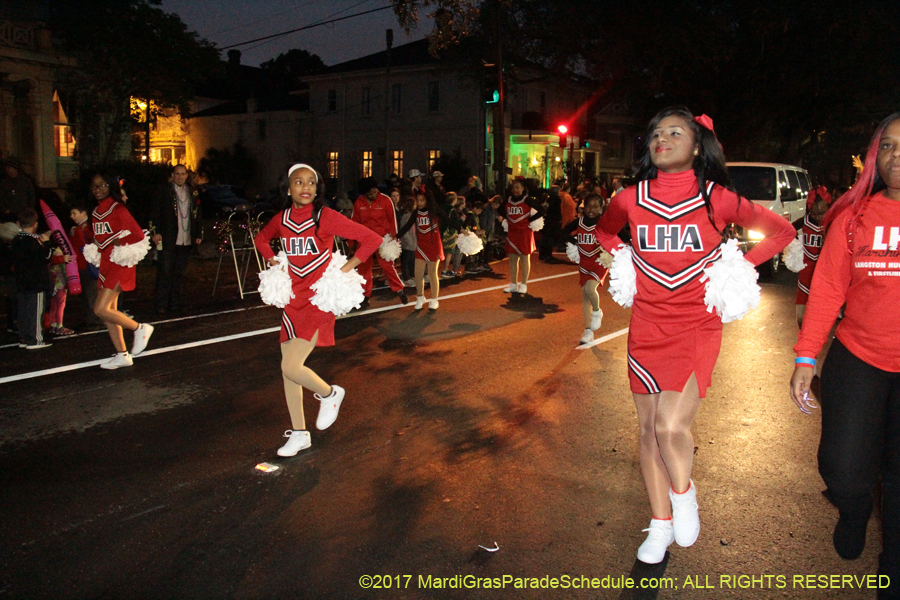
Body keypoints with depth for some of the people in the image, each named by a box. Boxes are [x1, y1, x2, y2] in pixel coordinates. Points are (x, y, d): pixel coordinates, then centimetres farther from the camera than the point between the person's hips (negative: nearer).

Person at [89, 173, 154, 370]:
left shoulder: (118, 209, -10)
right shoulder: (96, 212, 13)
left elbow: (138, 236, -14)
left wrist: (118, 243, -14)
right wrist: (92, 250, 4)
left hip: (119, 264, -8)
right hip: (104, 264, 8)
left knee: (101, 309, -16)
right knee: (109, 311, 8)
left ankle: (140, 328, 3)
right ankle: (122, 355, 16)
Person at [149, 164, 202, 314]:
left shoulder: (192, 192, 15)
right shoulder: (164, 191, 1)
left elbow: (197, 214, 20)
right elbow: (154, 212, -1)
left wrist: (199, 234, 13)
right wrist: (155, 232, -9)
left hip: (186, 240, 4)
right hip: (167, 240, -4)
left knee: (178, 273, 9)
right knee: (165, 272, -5)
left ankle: (175, 302, 16)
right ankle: (161, 304, -1)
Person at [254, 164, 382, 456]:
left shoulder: (326, 217, -11)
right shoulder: (281, 219, 4)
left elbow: (372, 238, -12)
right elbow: (261, 238, 27)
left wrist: (345, 269, -12)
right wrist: (272, 261, 10)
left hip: (319, 301, -6)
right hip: (292, 300, 6)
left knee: (291, 367, -16)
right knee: (288, 369, 9)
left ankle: (329, 394, 16)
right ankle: (299, 434, 24)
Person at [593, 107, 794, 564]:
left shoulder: (716, 198, -4)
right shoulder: (631, 199, 2)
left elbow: (780, 231, 7)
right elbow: (604, 232, 24)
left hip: (696, 326, -3)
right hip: (645, 326, 3)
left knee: (671, 426, -16)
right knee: (649, 428, 9)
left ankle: (683, 492, 18)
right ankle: (661, 524, 26)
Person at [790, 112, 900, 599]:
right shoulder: (853, 217, 0)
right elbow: (827, 288, -1)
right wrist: (805, 357, -5)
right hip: (857, 358, 0)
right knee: (843, 469, -5)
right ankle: (853, 511, 33)